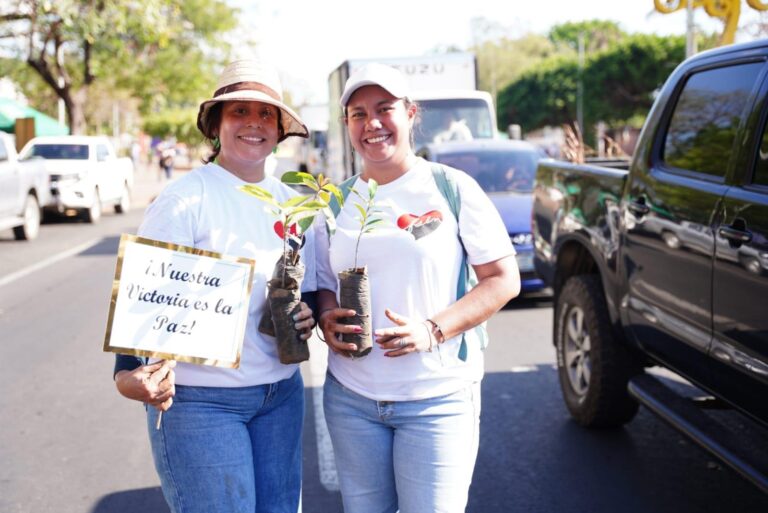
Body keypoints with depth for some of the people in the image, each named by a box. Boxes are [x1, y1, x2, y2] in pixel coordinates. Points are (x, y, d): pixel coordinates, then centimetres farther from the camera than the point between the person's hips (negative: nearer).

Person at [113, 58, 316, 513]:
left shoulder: (291, 203, 8)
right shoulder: (184, 199, -11)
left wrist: (309, 313, -4)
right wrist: (130, 372, -30)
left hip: (281, 393, 6)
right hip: (198, 399, -6)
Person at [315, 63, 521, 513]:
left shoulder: (453, 188, -4)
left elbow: (504, 280, -5)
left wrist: (433, 330, -17)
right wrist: (327, 321, -7)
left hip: (438, 399, -3)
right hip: (351, 397, 4)